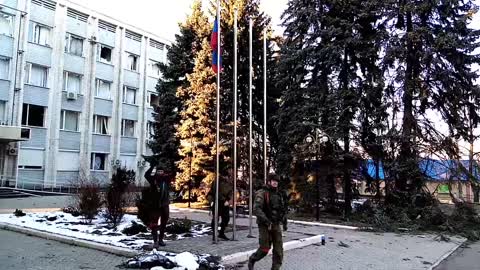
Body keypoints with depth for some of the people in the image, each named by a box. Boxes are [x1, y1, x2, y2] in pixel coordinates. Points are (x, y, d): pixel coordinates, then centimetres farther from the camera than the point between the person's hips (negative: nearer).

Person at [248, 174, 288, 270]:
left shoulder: (279, 194, 10)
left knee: (279, 249, 0)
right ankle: (252, 259, 24)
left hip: (276, 225, 6)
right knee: (264, 249, -2)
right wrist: (267, 221, -27)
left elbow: (283, 209, 21)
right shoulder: (262, 193, -11)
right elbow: (256, 209, -22)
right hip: (264, 225, -6)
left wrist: (284, 222, 11)